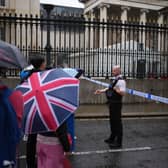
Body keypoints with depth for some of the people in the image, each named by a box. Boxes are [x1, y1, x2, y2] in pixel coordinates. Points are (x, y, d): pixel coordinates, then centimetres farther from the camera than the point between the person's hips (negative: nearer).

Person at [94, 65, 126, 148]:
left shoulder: (121, 81, -16)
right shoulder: (114, 79, 13)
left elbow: (123, 93, -23)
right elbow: (109, 88, 23)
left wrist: (117, 90, -36)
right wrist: (101, 91, 18)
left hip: (116, 103, -10)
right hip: (111, 103, 10)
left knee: (117, 122, -3)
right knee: (112, 121, 21)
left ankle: (118, 142, 7)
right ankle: (112, 137, 37)